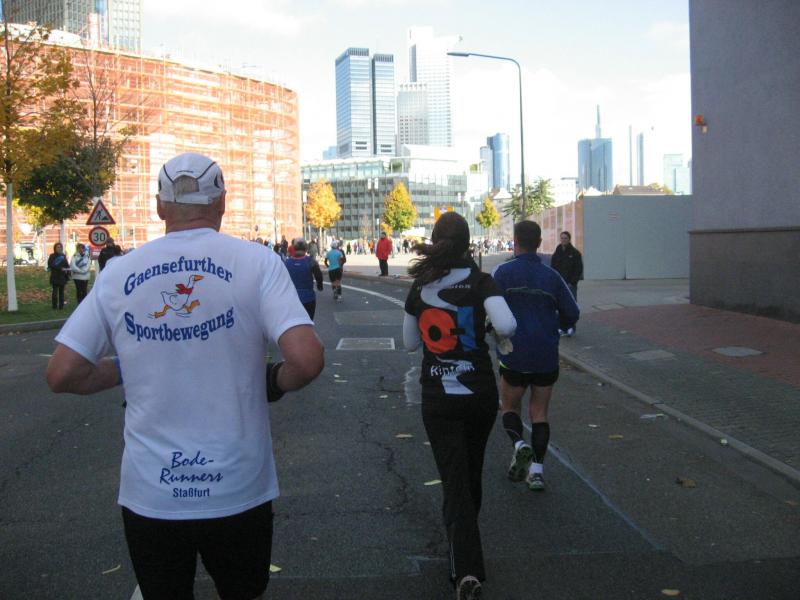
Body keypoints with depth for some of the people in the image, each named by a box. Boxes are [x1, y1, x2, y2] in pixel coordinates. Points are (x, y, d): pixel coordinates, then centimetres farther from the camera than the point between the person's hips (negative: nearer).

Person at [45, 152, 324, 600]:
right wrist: (273, 383, 2)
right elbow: (307, 360, -19)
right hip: (237, 492, -1)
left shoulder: (119, 272, -2)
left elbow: (62, 374, -2)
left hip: (148, 494, 1)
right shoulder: (256, 262, -8)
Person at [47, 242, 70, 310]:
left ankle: (61, 306, 9)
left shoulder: (63, 256, 12)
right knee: (55, 291, -6)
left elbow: (67, 266, 12)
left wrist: (67, 272, -6)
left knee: (61, 292, 6)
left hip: (62, 277, 3)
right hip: (55, 277, -3)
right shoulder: (52, 256, 1)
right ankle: (54, 306, 0)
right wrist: (60, 268, -18)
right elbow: (51, 265, -11)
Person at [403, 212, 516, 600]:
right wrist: (485, 326, -3)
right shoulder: (479, 281, -9)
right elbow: (507, 326, -24)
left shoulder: (419, 288, -1)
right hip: (479, 394, 0)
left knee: (454, 480, 0)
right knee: (471, 472, 21)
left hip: (437, 399, 0)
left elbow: (409, 342, 9)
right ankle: (464, 538, 43)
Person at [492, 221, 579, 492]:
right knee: (539, 412, 13)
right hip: (547, 356, 2)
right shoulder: (551, 276, 2)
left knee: (510, 406, 17)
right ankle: (537, 470, 5)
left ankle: (519, 444, -10)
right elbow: (571, 314, 4)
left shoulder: (503, 272, -7)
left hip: (513, 355, -2)